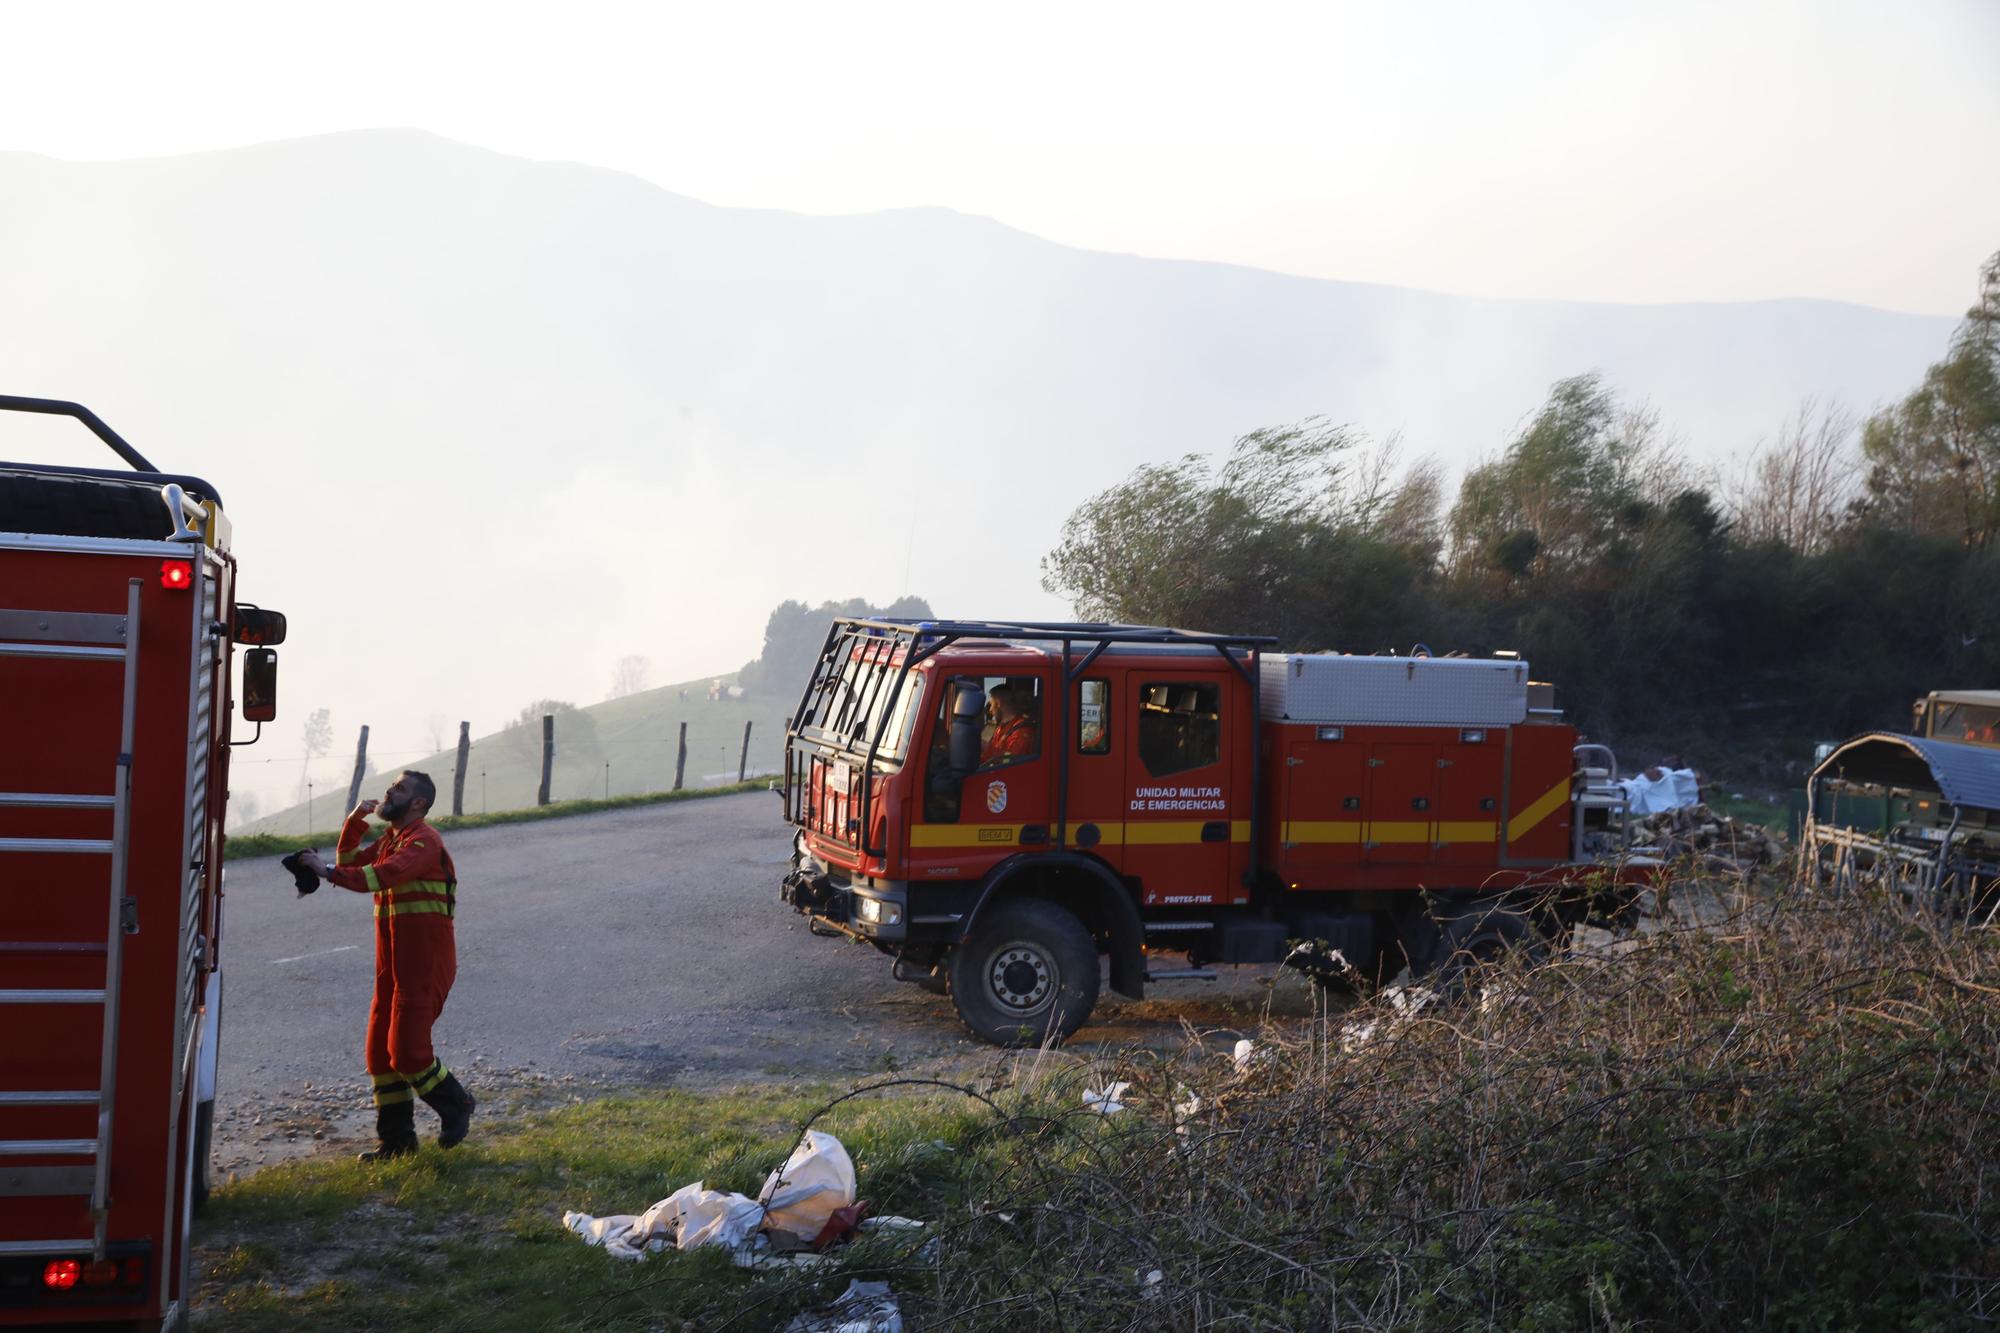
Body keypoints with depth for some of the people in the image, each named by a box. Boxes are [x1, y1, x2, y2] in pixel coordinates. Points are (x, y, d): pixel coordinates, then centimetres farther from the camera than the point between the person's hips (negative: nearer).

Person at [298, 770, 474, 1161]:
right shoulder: (389, 839, 16)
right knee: (381, 1051, 9)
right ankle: (396, 1139, 17)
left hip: (425, 965, -9)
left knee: (406, 1050, -10)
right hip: (391, 965, 9)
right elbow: (351, 862, 22)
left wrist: (329, 872, -37)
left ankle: (456, 1106, 14)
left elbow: (384, 875, -30)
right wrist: (356, 821, 8)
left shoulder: (423, 841, -15)